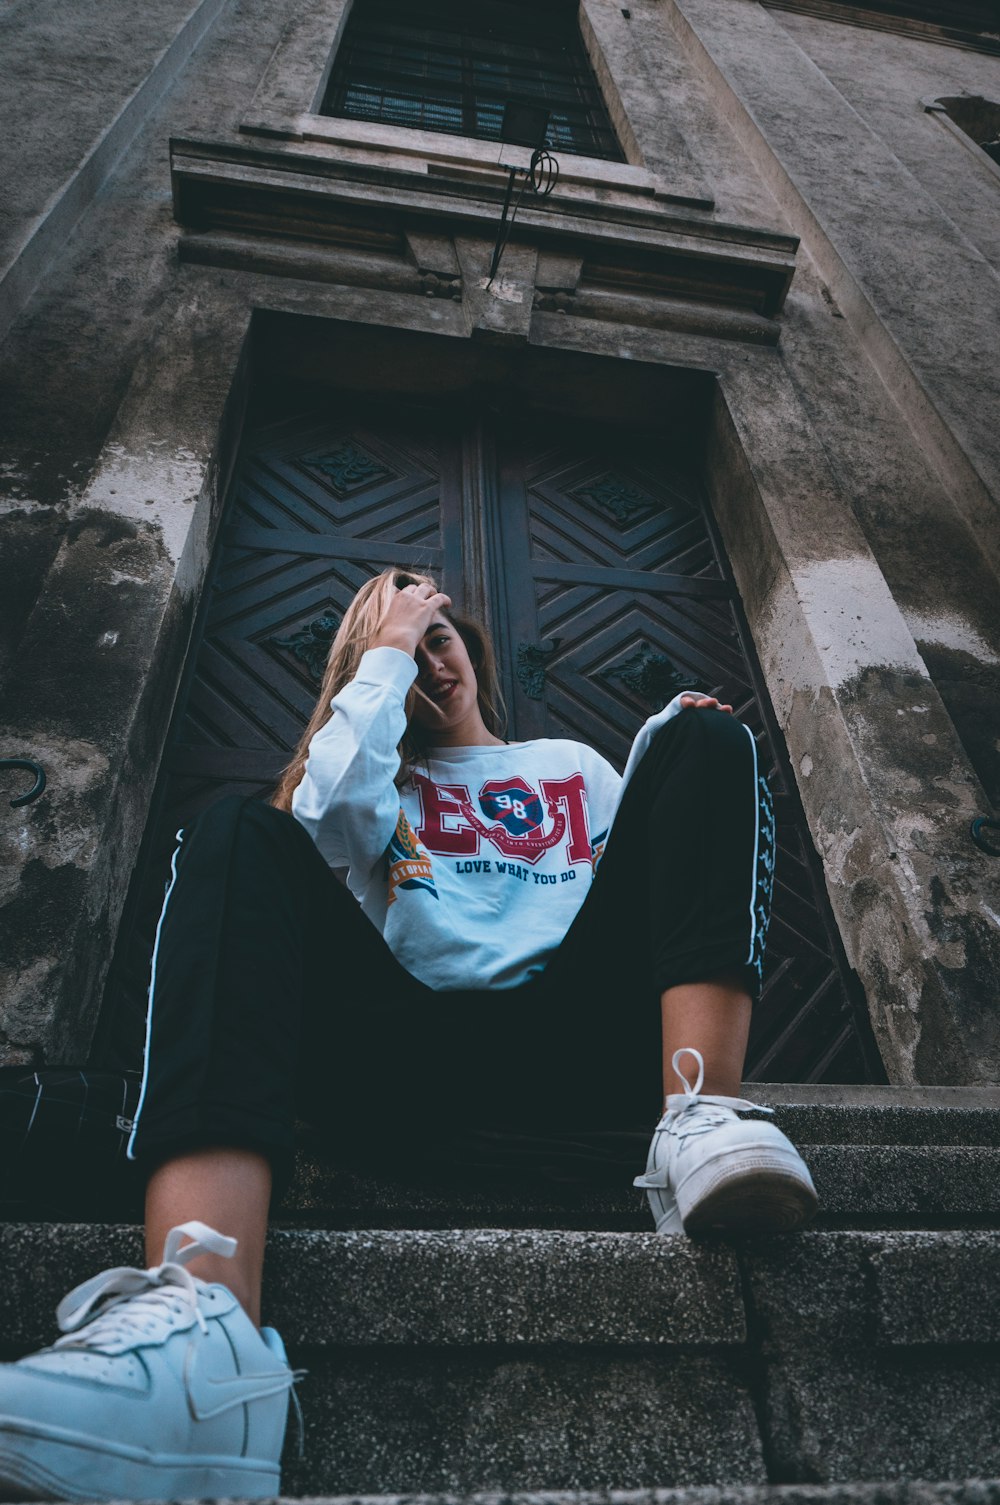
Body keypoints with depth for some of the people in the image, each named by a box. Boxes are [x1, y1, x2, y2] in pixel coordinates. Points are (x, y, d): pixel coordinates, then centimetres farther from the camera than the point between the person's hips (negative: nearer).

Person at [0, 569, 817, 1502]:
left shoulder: (571, 763, 34)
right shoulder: (379, 786, 29)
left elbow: (644, 869, 18)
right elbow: (334, 802, 2)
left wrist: (671, 747, 2)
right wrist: (387, 649, 13)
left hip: (576, 1034, 1)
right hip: (413, 1050, 0)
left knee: (707, 739, -8)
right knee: (240, 837, -21)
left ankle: (701, 1119, -31)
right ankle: (202, 1300, -47)